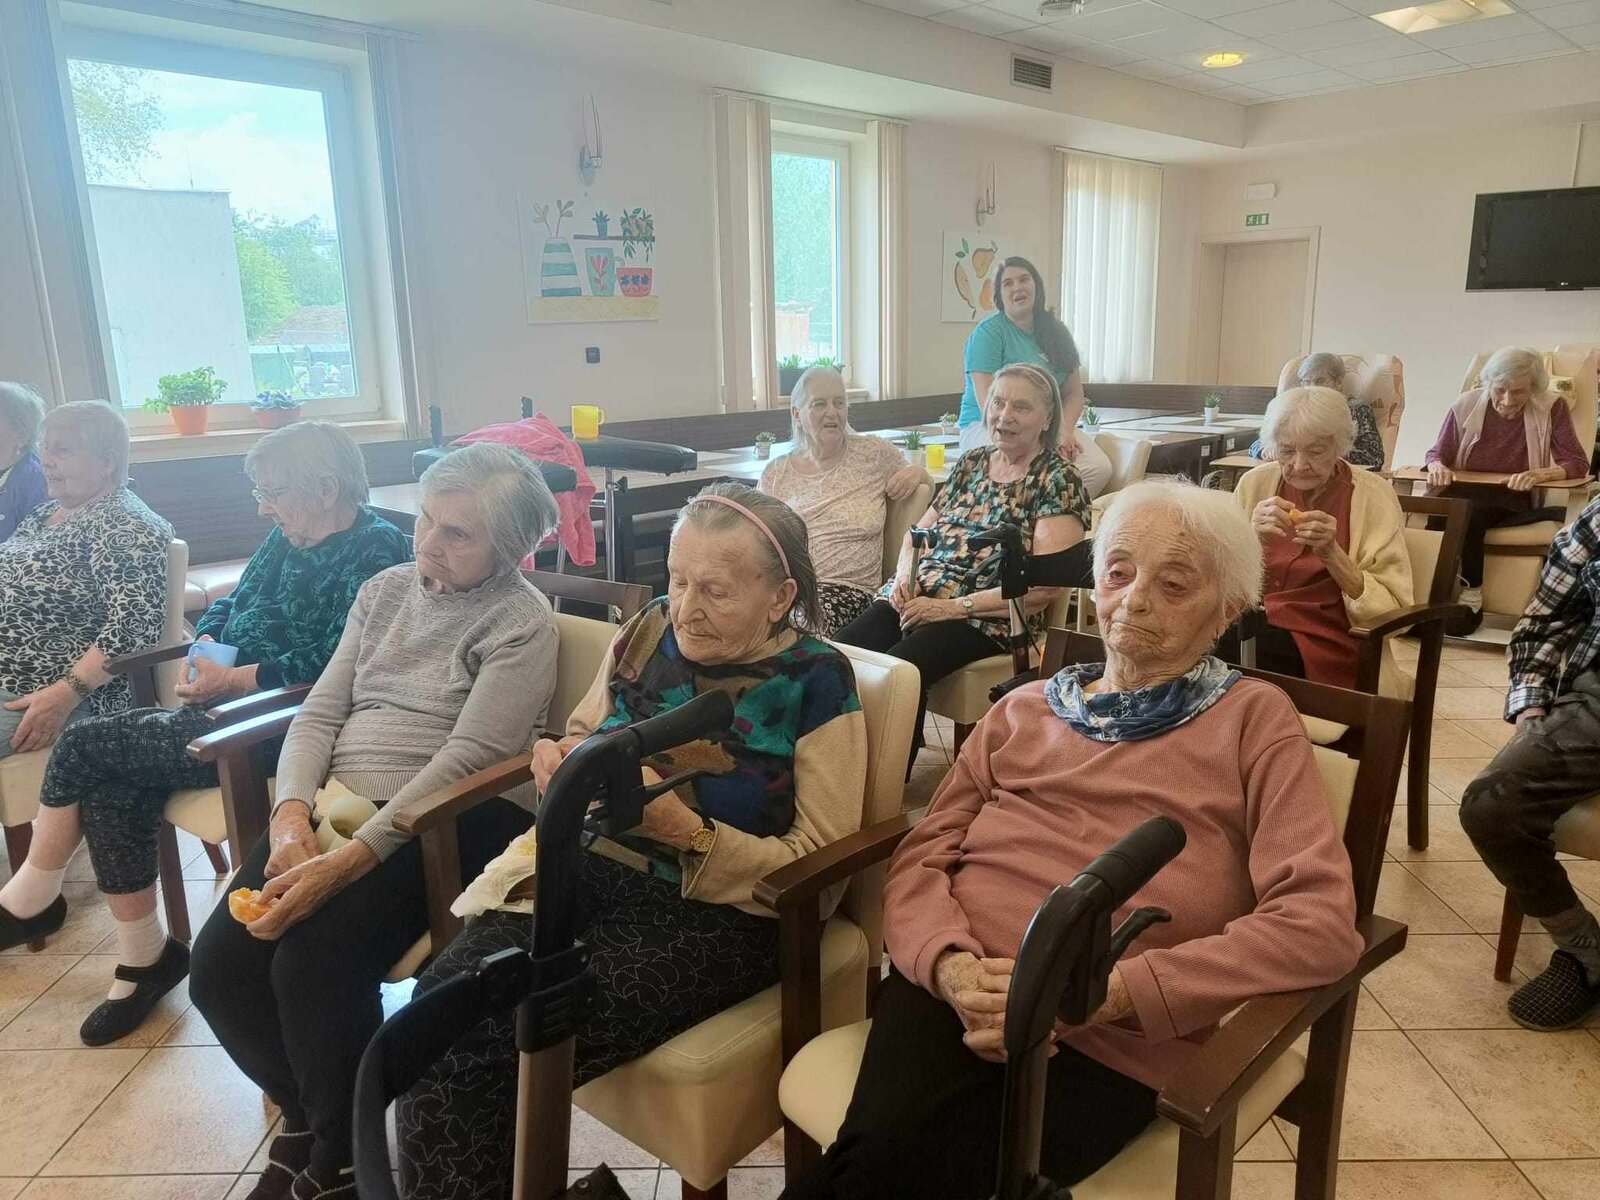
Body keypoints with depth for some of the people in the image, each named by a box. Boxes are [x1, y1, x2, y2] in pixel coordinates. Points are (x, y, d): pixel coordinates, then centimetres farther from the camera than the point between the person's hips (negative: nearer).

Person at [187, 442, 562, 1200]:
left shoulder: (520, 621, -9)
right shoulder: (385, 591, 13)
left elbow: (467, 757, -18)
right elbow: (319, 714, 10)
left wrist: (350, 860, -26)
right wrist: (293, 813, -10)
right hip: (333, 806, 7)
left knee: (312, 967, -24)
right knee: (218, 967, -9)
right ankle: (306, 1113, 20)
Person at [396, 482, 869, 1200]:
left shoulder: (815, 683, -9)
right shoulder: (648, 633, 5)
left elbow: (821, 867, -10)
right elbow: (584, 735, 21)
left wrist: (682, 829, -22)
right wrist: (562, 759, -5)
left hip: (717, 913, -5)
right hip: (592, 871, 5)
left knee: (521, 1032, -24)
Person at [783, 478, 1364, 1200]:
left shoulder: (1253, 719, 6)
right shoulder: (1024, 710, 16)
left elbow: (1321, 921, -7)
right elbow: (920, 857, 9)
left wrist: (1099, 991, -16)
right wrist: (953, 965, -14)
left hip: (1115, 1041, -2)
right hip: (954, 997, 3)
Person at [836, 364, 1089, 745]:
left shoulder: (1058, 481, 0)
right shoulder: (971, 463, 19)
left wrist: (955, 606, -16)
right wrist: (905, 575, 0)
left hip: (990, 617, -5)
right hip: (917, 597, 6)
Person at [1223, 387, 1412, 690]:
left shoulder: (1371, 495, -1)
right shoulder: (1256, 483, 6)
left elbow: (1391, 613, -6)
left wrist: (1331, 553, -18)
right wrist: (1251, 538, -17)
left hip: (1326, 644, -3)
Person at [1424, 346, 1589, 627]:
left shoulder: (1552, 408, -3)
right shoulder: (1466, 404, 1)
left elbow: (1578, 463, -3)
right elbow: (1436, 453, 12)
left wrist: (1541, 474, -24)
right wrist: (1437, 466, -13)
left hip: (1513, 501, -2)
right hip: (1465, 495, 2)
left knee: (1469, 512, -36)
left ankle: (1471, 596, -24)